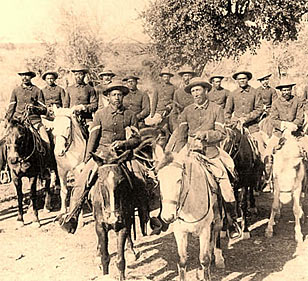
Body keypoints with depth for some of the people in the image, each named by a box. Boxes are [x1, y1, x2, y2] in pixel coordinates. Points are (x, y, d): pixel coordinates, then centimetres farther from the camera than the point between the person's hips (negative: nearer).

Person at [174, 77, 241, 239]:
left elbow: (221, 133, -2)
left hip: (211, 153, -2)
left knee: (226, 187, -9)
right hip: (191, 153, 2)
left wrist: (205, 134, -18)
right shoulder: (187, 112, 8)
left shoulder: (216, 109, 5)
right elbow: (181, 138, 7)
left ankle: (232, 221, 8)